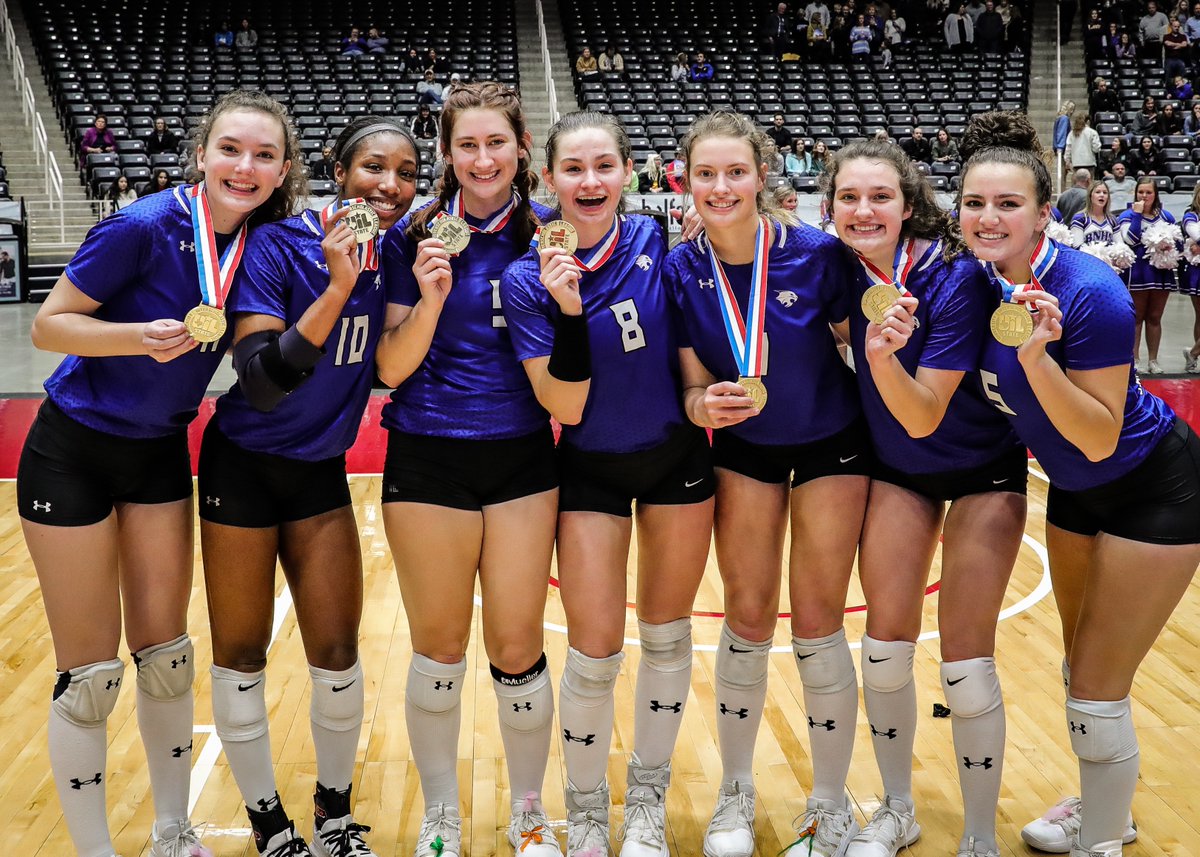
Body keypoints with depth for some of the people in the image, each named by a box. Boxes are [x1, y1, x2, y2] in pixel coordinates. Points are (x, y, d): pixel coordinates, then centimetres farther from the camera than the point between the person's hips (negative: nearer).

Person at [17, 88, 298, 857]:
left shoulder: (264, 238, -6)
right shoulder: (145, 226, -22)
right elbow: (48, 324, -15)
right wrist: (140, 337, -32)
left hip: (161, 454, 5)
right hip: (74, 453, -5)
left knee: (166, 653, 12)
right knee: (90, 671, 1)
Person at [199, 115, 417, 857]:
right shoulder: (277, 245, -19)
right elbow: (262, 379, -27)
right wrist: (337, 287, -36)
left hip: (320, 471, 4)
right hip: (244, 466, -4)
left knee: (338, 650, 6)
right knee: (242, 652, 6)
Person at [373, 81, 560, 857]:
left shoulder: (548, 233, 1)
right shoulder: (415, 238, -3)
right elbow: (390, 369, -5)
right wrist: (431, 297, -21)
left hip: (522, 458, 1)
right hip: (430, 460, -1)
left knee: (518, 647, 6)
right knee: (439, 647, 9)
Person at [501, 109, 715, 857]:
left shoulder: (658, 243, -10)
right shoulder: (527, 280, -13)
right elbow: (566, 408, -19)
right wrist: (568, 311, -30)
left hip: (678, 459, 2)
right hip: (592, 472, -2)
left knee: (667, 634, 12)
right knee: (596, 651, -2)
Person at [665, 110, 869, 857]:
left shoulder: (817, 253, -23)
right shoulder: (681, 270, -15)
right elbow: (692, 385, -8)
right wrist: (705, 403, -31)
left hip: (831, 444, -2)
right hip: (744, 446, 2)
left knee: (817, 626, 1)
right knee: (748, 619, 6)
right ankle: (736, 795, 25)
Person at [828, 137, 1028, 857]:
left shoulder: (957, 278, -27)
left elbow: (923, 418, -29)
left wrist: (884, 356, -43)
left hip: (982, 469, -4)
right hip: (896, 470, 4)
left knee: (966, 664, -5)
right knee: (886, 646, 5)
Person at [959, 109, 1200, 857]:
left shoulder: (1089, 292, -29)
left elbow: (1100, 438, -27)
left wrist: (1036, 357, -39)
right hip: (1074, 490, 7)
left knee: (1097, 693, -2)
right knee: (1081, 672, 22)